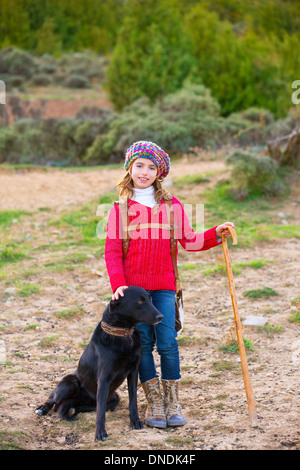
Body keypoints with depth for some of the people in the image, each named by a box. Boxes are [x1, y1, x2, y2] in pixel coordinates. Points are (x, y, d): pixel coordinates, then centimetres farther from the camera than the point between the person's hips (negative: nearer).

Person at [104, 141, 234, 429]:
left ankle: (172, 403, 7)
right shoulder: (120, 208, 3)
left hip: (164, 288, 1)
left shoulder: (172, 206, 8)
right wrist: (118, 285, -11)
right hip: (133, 287, -1)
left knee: (167, 343, -4)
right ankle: (154, 404, 12)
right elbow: (112, 252, 1)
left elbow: (189, 241, 11)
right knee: (143, 343, 2)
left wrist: (216, 234, -3)